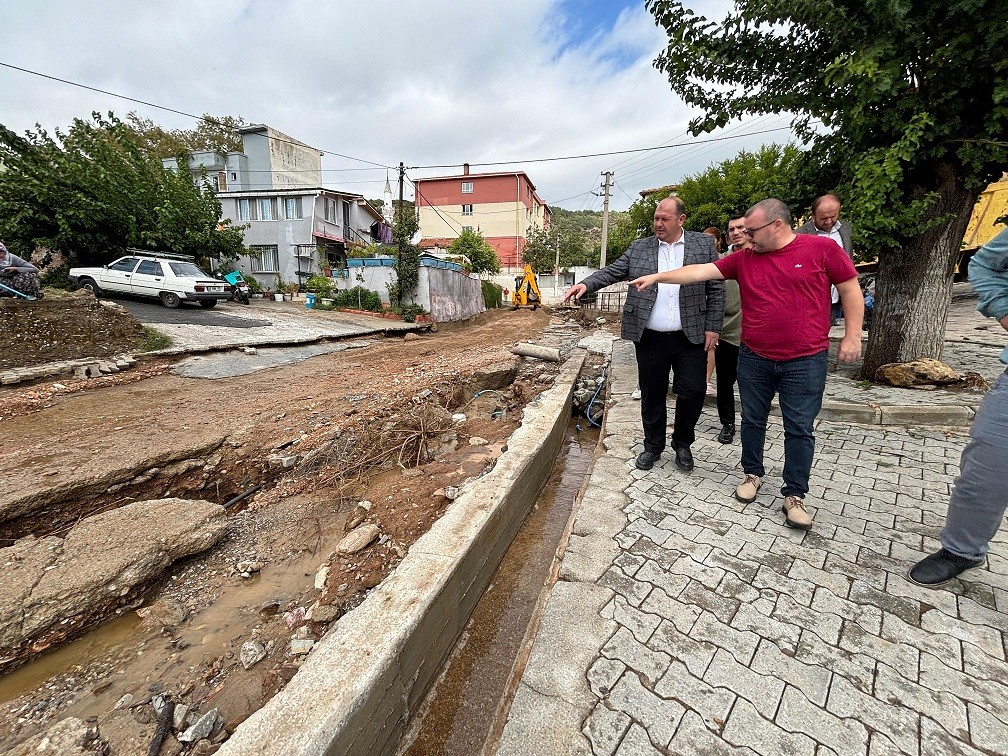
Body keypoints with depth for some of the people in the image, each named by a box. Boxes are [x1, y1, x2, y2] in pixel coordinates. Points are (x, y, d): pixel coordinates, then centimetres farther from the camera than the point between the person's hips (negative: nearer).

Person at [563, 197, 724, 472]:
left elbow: (716, 289, 3)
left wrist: (712, 327, -2)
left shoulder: (704, 244, 4)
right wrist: (586, 284, -15)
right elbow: (612, 271, 3)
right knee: (652, 395, 10)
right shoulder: (639, 247, 8)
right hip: (650, 338, 1)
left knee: (692, 393, 3)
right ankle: (653, 446, 28)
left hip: (691, 337, -1)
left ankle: (682, 444, 28)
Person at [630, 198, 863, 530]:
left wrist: (852, 336, -5)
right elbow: (701, 271, -2)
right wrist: (657, 277, -9)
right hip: (754, 358, 3)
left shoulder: (822, 249, -5)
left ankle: (794, 494, 16)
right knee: (753, 421, 13)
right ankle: (752, 474, 32)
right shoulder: (744, 258, 3)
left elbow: (850, 290, 0)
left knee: (799, 428, 3)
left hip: (805, 360, -3)